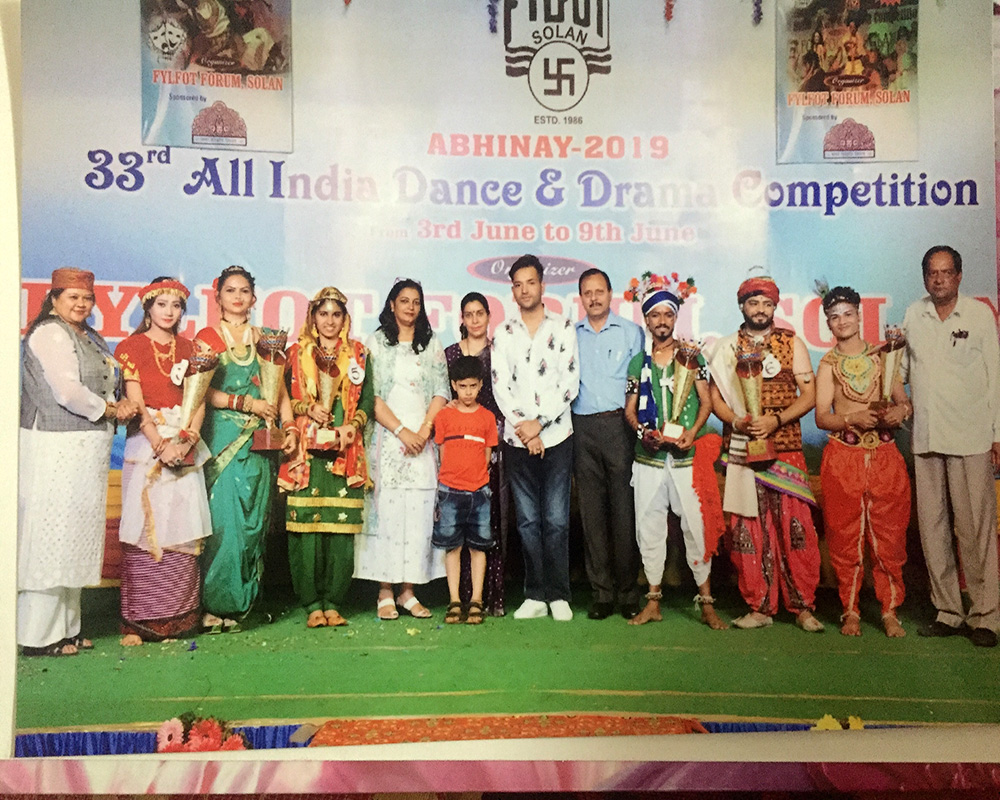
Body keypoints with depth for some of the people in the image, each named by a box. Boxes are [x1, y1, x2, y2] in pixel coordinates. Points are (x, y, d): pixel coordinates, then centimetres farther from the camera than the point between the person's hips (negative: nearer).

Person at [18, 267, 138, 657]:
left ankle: (66, 626, 23)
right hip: (54, 448, -9)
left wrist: (120, 405, 3)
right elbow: (67, 391, -18)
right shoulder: (49, 334, -9)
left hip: (86, 450, 9)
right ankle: (38, 637, 5)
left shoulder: (91, 338, 18)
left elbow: (103, 385, 22)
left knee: (75, 538, 13)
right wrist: (111, 410, -7)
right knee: (50, 537, -4)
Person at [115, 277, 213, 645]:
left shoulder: (189, 347, 13)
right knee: (146, 528, -5)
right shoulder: (131, 346, 3)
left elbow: (199, 400, 6)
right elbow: (135, 401, -5)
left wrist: (188, 441, -9)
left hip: (186, 445, 3)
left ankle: (179, 615, 11)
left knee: (183, 529, 2)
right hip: (147, 444, -3)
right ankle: (139, 620, 3)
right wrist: (161, 445, -15)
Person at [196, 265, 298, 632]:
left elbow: (279, 389, 13)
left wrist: (290, 427, -1)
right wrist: (246, 403, -10)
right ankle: (212, 605, 0)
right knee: (222, 518, -9)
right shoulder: (208, 337, 5)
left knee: (252, 522, 2)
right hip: (220, 440, -3)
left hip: (258, 444, 3)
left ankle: (236, 605, 11)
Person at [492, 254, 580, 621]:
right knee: (527, 521, 5)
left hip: (556, 436, -2)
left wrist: (539, 422, -10)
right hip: (517, 439, 2)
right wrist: (523, 428, -6)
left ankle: (558, 595, 8)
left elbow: (570, 382, -2)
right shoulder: (503, 334, 11)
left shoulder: (563, 327, 5)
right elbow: (500, 386, 5)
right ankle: (534, 594, 13)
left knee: (556, 520, -2)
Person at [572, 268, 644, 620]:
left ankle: (628, 590, 6)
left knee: (624, 506, -3)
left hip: (619, 424, -2)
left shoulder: (631, 332, 9)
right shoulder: (570, 336, 15)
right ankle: (601, 589, 9)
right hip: (583, 428, 2)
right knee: (592, 508, 2)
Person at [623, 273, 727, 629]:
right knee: (649, 526, 4)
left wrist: (692, 433, -13)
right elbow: (630, 409, 11)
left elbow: (706, 402, 3)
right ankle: (653, 602, 14)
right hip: (649, 456, 2)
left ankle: (706, 602, 7)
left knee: (697, 525, -3)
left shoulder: (692, 355, 7)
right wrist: (643, 432, -9)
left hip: (687, 454, -2)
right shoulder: (639, 362, 11)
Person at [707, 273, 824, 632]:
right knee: (747, 530, 1)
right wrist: (737, 422, -11)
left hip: (785, 449, -1)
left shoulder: (792, 343, 10)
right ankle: (760, 607, 11)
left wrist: (776, 419, -11)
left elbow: (809, 394, 4)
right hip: (740, 450, 1)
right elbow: (716, 397, 8)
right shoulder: (726, 347, 12)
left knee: (796, 527, -5)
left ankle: (803, 606, 8)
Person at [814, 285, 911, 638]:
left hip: (884, 456, 1)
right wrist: (852, 418, -18)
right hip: (843, 457, -1)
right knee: (845, 536, 1)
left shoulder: (882, 356, 12)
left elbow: (904, 401, 10)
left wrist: (900, 412, -13)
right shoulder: (828, 364, 8)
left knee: (889, 535, 1)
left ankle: (890, 611, 12)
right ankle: (850, 611, 11)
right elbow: (821, 417, 0)